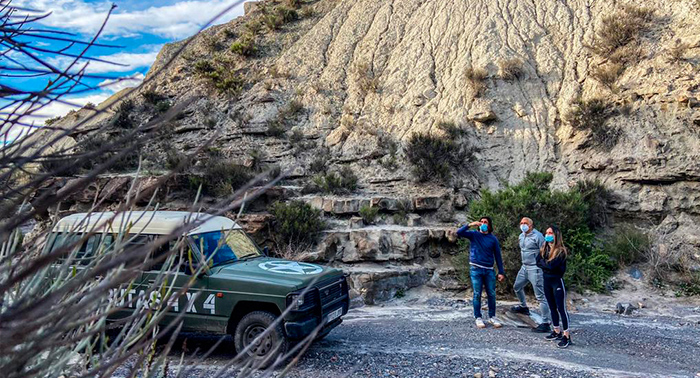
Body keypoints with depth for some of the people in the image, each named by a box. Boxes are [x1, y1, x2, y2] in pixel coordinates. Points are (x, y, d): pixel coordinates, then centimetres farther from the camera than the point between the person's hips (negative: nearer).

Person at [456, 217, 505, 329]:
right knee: (477, 294, 2)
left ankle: (492, 317, 19)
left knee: (492, 294, 5)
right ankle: (478, 318, 11)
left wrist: (501, 272, 2)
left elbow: (498, 255, 6)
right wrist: (470, 225, -20)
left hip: (489, 270, 2)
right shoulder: (474, 235, 3)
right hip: (476, 269, -1)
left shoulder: (493, 239, 5)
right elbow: (459, 233, -9)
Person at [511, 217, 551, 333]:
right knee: (517, 286, 25)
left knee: (540, 296, -8)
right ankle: (524, 307, 49)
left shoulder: (537, 236, -15)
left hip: (535, 268, -9)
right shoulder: (521, 236, 11)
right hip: (524, 267, 9)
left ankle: (545, 324, -6)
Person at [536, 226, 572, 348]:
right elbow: (538, 262, -1)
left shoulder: (561, 251, -14)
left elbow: (552, 265, -23)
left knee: (561, 308, -7)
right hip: (547, 281, 7)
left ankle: (566, 336, -4)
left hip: (557, 281, -7)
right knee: (552, 307, 14)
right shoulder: (544, 249, 9)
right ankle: (557, 332, 25)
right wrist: (547, 265, -14)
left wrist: (543, 262, -7)